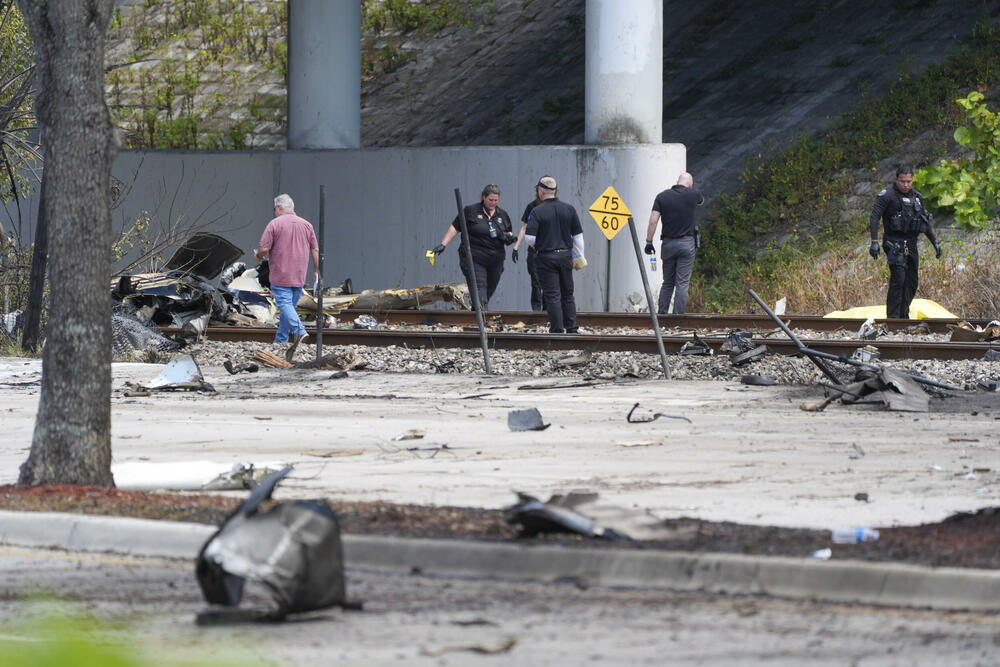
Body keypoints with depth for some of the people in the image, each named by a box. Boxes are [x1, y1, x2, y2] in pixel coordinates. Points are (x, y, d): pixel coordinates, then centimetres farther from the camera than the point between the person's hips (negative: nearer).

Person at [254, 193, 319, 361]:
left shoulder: (275, 224, -7)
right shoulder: (306, 225, 9)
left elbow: (264, 248, -12)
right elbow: (315, 250, 8)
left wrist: (258, 256, 9)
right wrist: (316, 271, 15)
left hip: (280, 276, -6)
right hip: (299, 277, 6)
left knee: (284, 304, -12)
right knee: (289, 306, 14)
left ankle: (299, 332, -34)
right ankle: (280, 341, 19)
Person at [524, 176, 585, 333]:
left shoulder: (537, 212, -10)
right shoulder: (569, 209, 3)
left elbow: (529, 237, -15)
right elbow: (578, 236, 5)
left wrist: (535, 246, 8)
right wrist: (579, 258, 12)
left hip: (546, 257, -4)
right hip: (566, 255, 4)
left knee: (552, 296, -1)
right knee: (567, 295, 14)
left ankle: (557, 330, -4)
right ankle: (572, 329, 14)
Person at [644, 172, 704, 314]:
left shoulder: (662, 196, 0)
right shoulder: (693, 194, -3)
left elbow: (653, 221, -5)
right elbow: (701, 201, 23)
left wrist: (649, 242, 1)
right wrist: (693, 188, 37)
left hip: (668, 243, 2)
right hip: (686, 243, -2)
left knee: (667, 283, 12)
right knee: (682, 283, -2)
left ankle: (661, 314, 9)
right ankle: (678, 315, -7)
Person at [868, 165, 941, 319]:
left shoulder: (916, 197, 14)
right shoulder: (887, 195, -7)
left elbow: (925, 222, 25)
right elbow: (874, 217, -13)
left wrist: (935, 242, 23)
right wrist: (874, 241, -22)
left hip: (911, 244, 7)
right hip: (895, 242, -7)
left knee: (911, 283, 7)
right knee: (898, 279, -17)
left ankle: (904, 316, 16)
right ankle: (893, 318, -16)